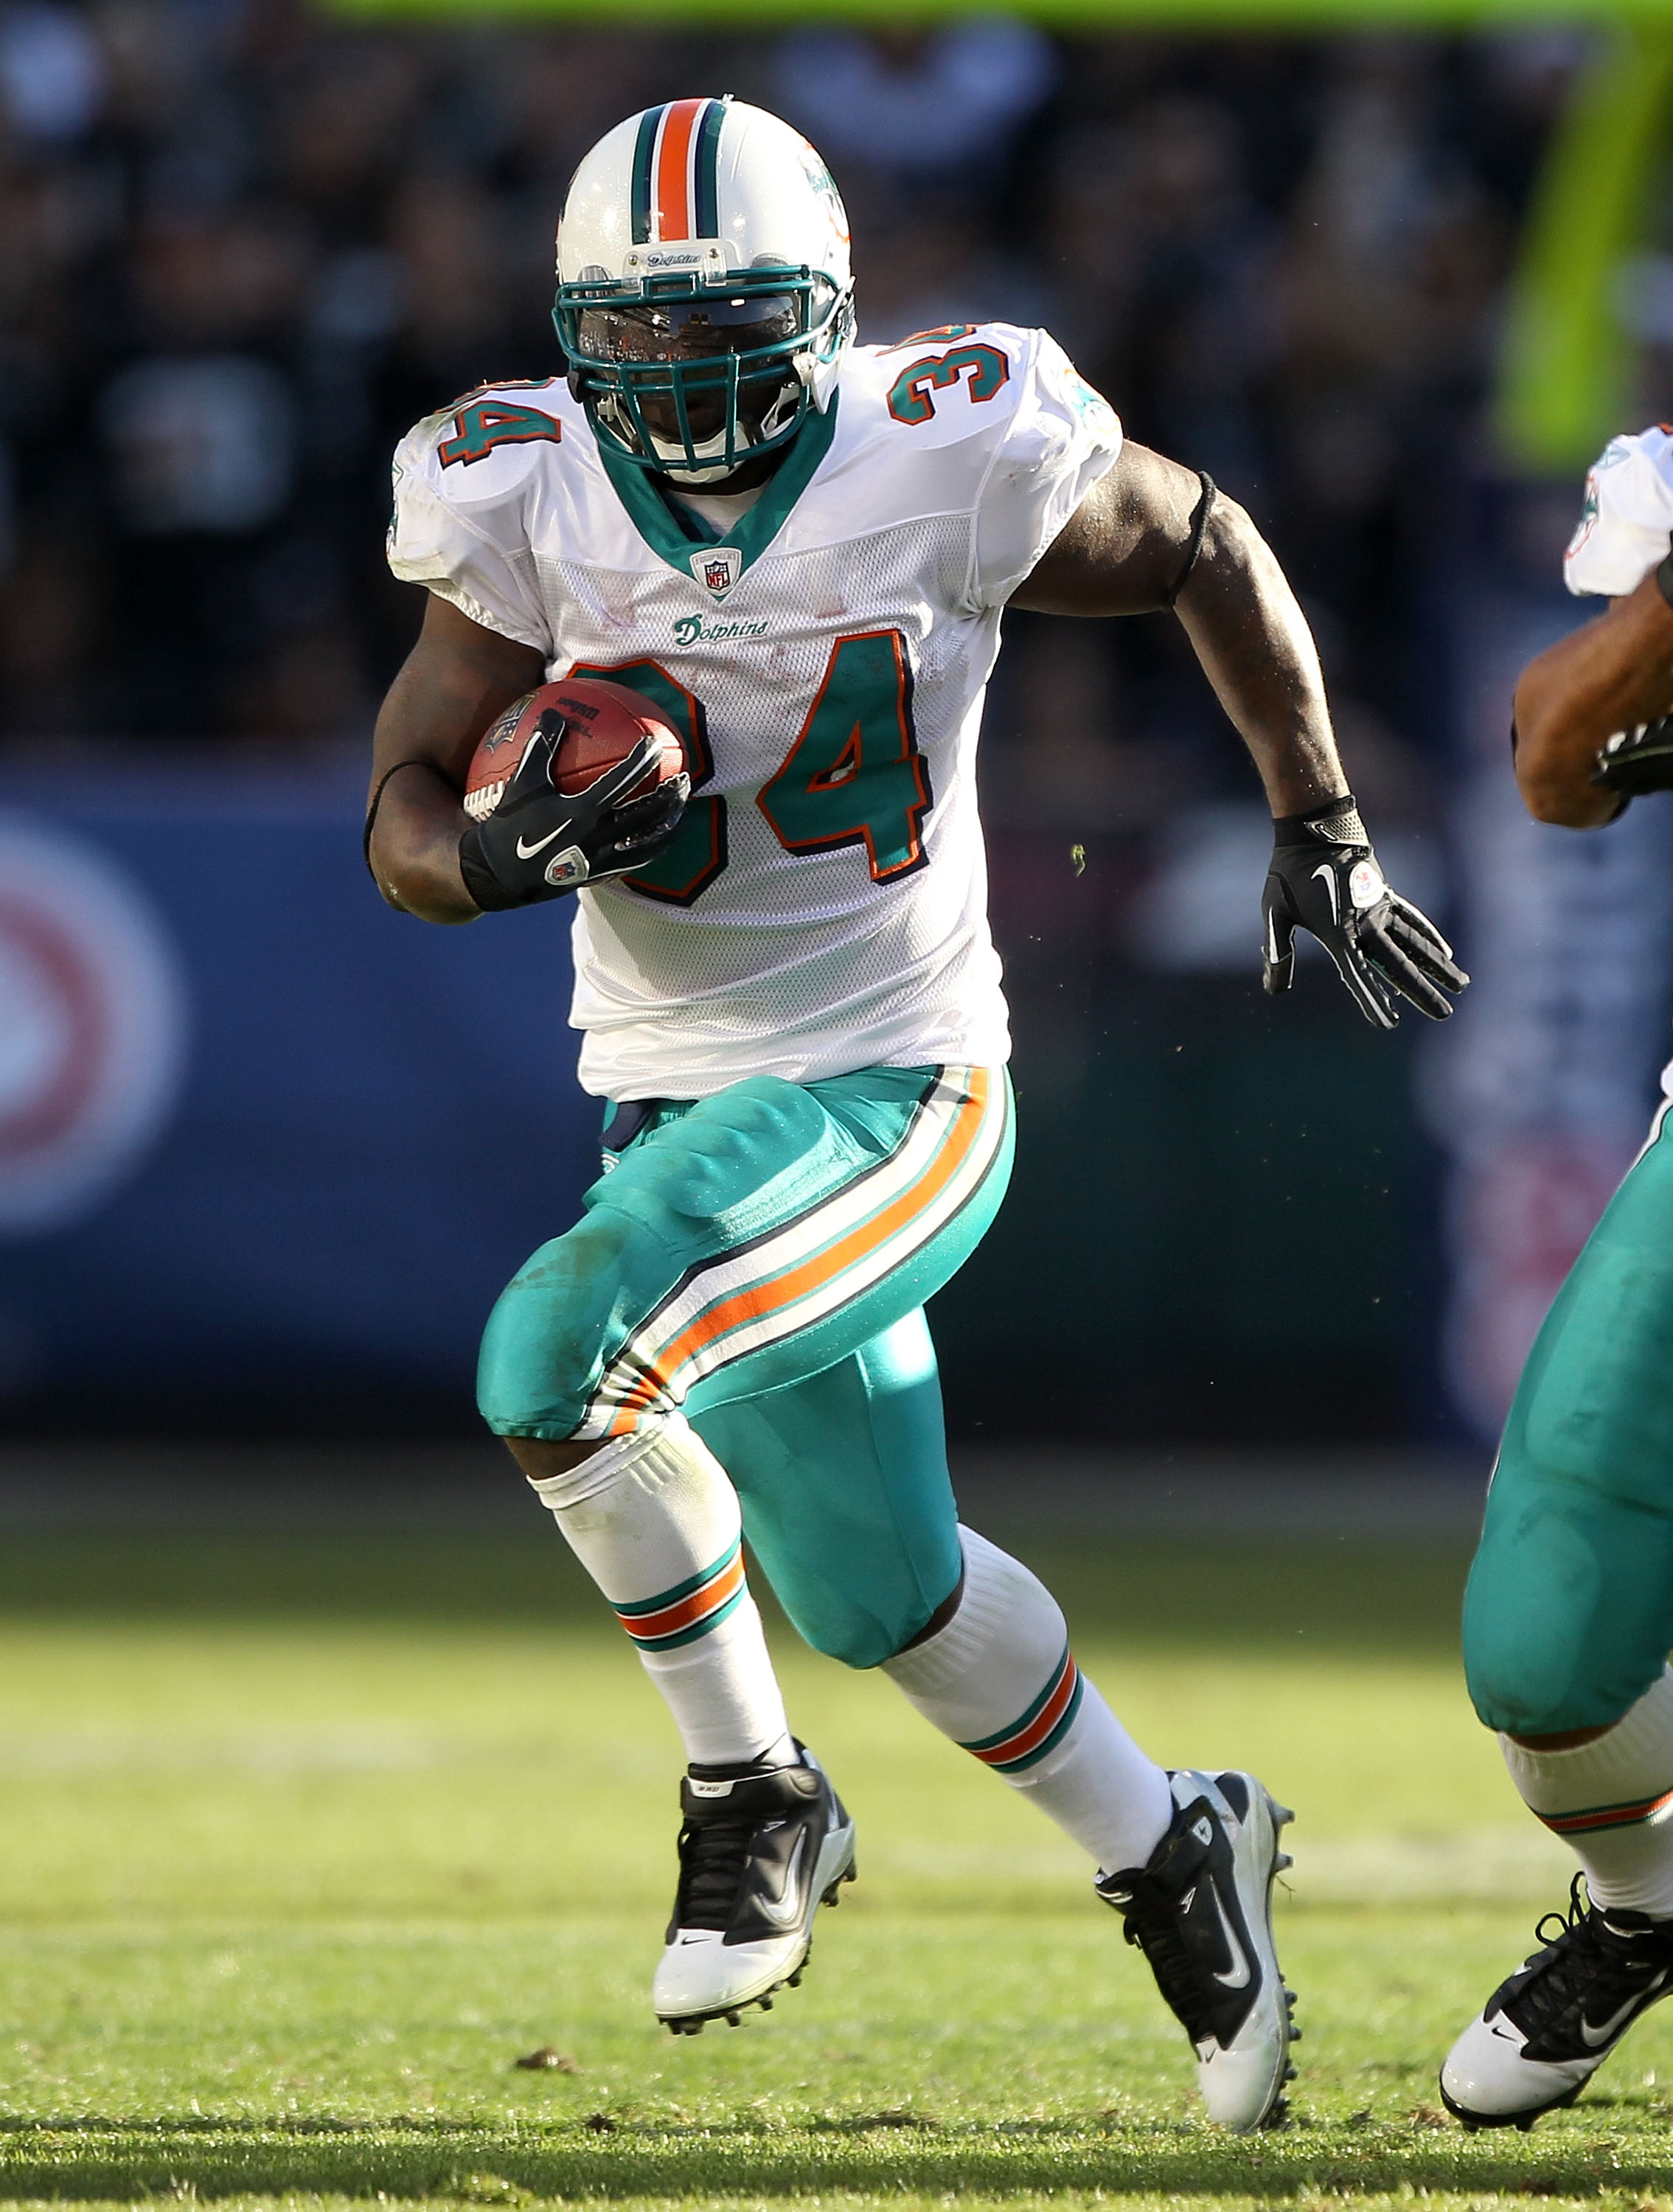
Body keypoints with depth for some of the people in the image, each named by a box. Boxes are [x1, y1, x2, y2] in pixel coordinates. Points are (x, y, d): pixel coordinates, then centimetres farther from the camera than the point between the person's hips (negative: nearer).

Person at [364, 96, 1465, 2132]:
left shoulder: (948, 466, -13)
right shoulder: (532, 502, -5)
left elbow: (1207, 550, 4)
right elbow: (401, 814, -3)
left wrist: (1323, 835, 3)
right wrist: (499, 853, -26)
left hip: (895, 1092, -5)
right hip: (679, 1103, 5)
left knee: (560, 1360, -27)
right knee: (880, 1594, 14)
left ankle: (750, 1794, -7)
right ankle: (1167, 1852, 39)